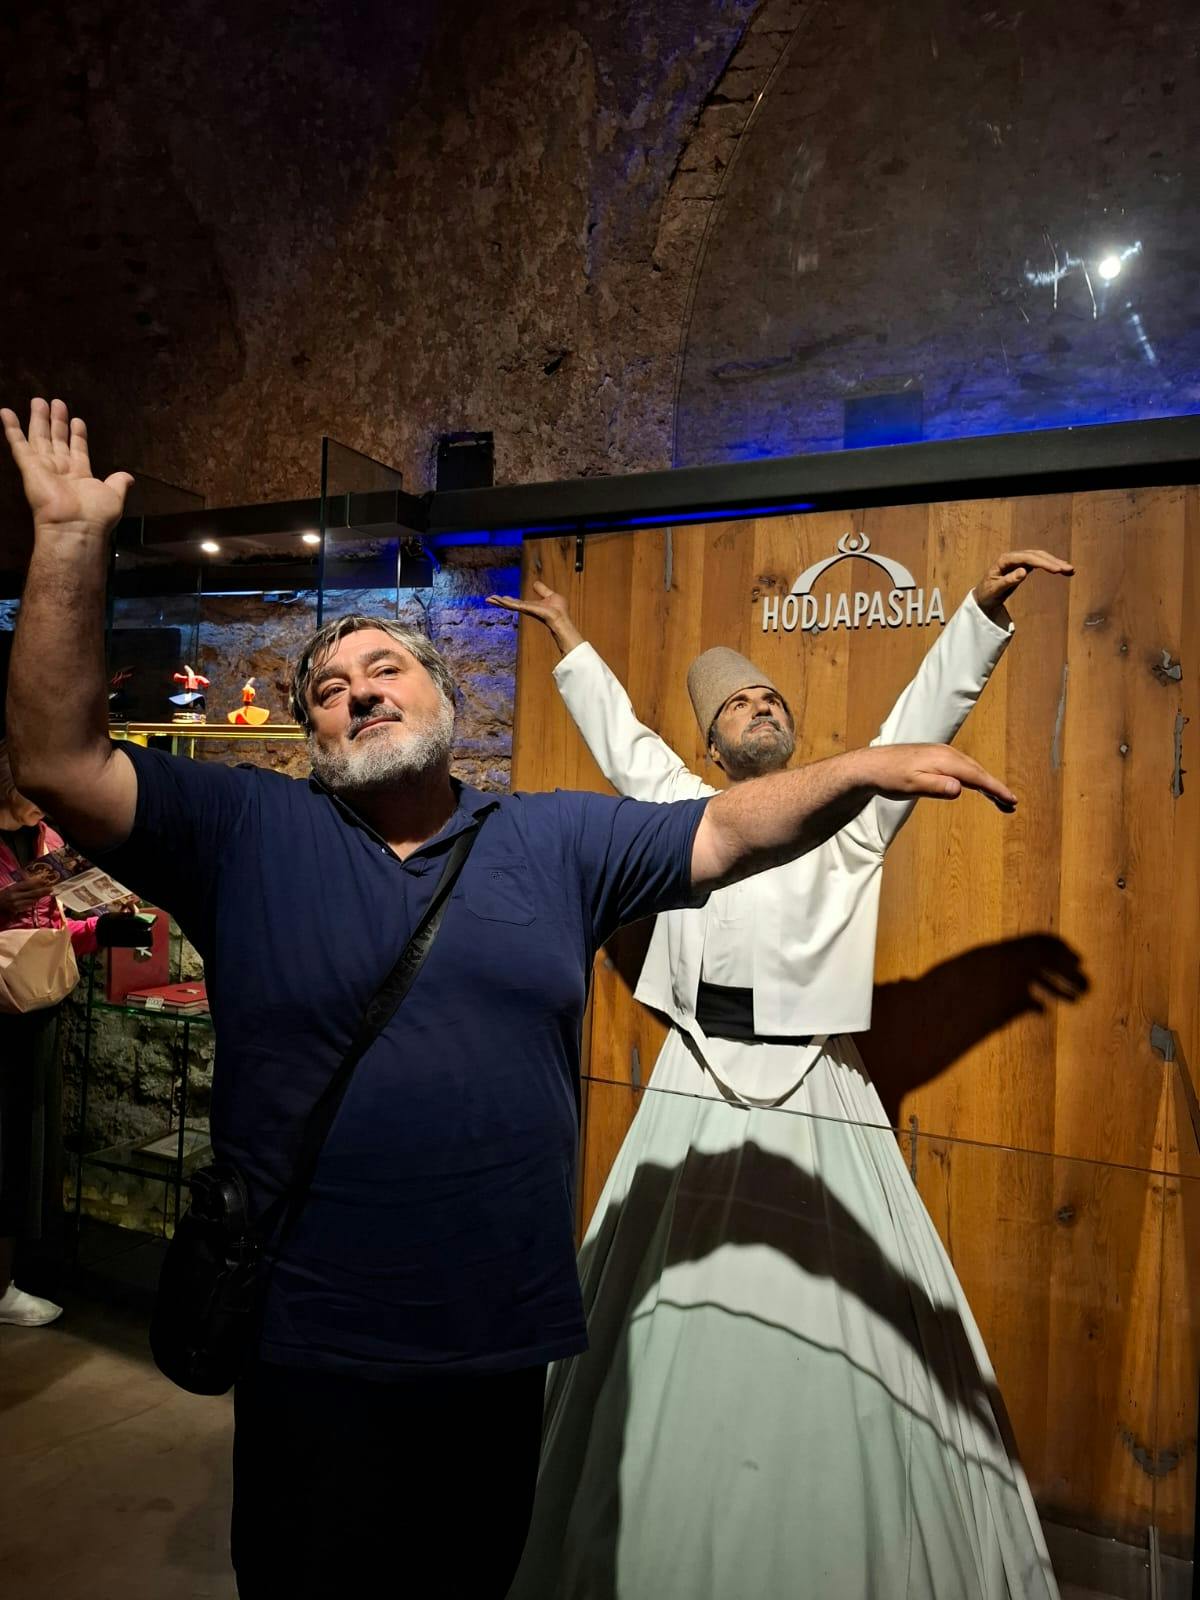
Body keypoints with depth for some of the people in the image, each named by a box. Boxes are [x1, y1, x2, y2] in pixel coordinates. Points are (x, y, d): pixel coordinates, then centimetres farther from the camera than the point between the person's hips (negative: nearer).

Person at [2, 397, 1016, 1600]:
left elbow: (726, 832, 0)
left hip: (505, 1340, 2)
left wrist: (859, 769, -14)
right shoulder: (246, 832, -5)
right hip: (316, 1352, -1)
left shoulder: (554, 839, 2)